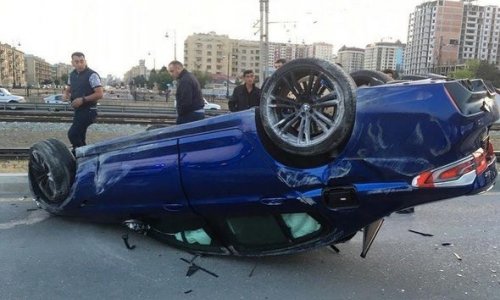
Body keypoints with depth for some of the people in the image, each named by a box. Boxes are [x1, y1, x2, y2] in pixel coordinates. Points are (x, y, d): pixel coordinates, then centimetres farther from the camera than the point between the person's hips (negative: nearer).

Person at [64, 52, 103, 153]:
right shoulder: (72, 74, 10)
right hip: (78, 110, 8)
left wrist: (83, 99, -22)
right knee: (79, 137, 13)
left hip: (88, 111, -8)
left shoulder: (92, 75, -13)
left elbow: (100, 94, -19)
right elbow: (68, 89, 24)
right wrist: (66, 94, 0)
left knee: (72, 134, -15)